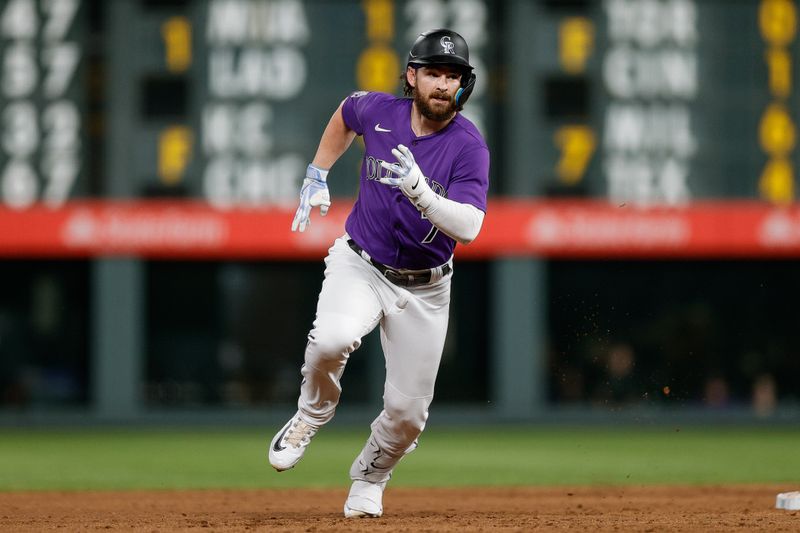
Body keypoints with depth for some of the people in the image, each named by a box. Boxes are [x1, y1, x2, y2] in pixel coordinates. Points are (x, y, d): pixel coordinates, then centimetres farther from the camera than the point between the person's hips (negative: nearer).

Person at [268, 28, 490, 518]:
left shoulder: (469, 146, -18)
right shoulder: (378, 112, -10)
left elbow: (468, 227, -31)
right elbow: (346, 113, 17)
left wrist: (420, 193, -45)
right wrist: (317, 176, 15)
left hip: (425, 289, 0)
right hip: (360, 266, 0)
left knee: (408, 412, 3)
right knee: (333, 339, -32)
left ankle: (369, 480, 34)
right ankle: (311, 417, -2)